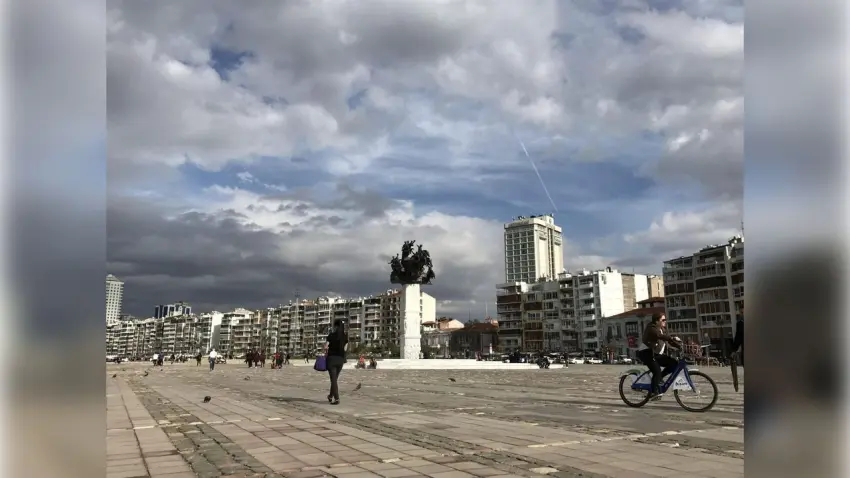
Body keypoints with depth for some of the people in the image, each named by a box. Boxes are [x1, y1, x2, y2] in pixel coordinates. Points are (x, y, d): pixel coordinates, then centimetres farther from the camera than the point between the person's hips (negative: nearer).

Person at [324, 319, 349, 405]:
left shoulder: (332, 335, -10)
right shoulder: (345, 336, 3)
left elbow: (325, 347, -11)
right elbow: (345, 349, 6)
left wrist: (326, 352, 8)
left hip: (331, 358, -4)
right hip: (340, 359, 4)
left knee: (333, 379, 0)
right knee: (335, 378, 19)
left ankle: (336, 399, -5)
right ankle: (331, 396, 32)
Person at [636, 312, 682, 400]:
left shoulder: (661, 330, 13)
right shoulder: (651, 329, -15)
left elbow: (668, 340, 10)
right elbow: (659, 336, -35)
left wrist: (681, 346, -3)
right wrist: (672, 338, -46)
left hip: (656, 354, 9)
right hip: (646, 353, -9)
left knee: (674, 363, -5)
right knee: (657, 370, -26)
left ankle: (658, 378, 4)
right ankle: (655, 393, -19)